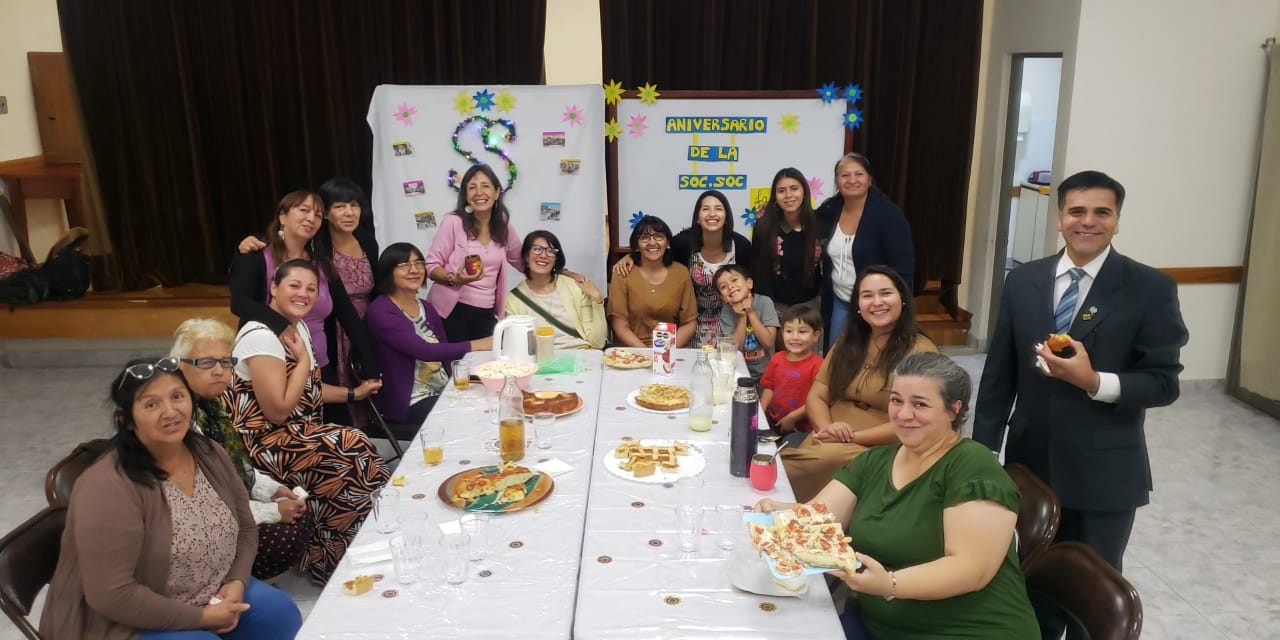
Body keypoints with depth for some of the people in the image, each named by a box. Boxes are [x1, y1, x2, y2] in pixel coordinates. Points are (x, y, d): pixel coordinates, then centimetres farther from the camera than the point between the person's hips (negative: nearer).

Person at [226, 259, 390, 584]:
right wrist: (304, 359, -16)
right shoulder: (261, 337, -19)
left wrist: (353, 393, 14)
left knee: (355, 449, -13)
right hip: (266, 443, -9)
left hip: (298, 432, 9)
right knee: (354, 454, -18)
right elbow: (278, 411, -23)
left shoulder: (298, 326, 10)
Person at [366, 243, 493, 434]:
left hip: (444, 392, 7)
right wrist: (477, 345, -27)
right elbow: (423, 351, -23)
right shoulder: (380, 311, -11)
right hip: (409, 403, -7)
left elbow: (443, 354, 10)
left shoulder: (428, 309, 13)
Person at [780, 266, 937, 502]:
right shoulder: (847, 343, 13)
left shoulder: (920, 351, -6)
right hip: (828, 442, 5)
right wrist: (826, 427, -10)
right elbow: (816, 397, 12)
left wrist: (852, 437, -16)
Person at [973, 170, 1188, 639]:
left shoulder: (1151, 288, -8)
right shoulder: (1023, 281, 1)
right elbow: (998, 376, 3)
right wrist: (981, 453, 3)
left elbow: (1164, 383, -9)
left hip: (1104, 471, -3)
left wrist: (1094, 381, -26)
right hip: (1030, 461, 3)